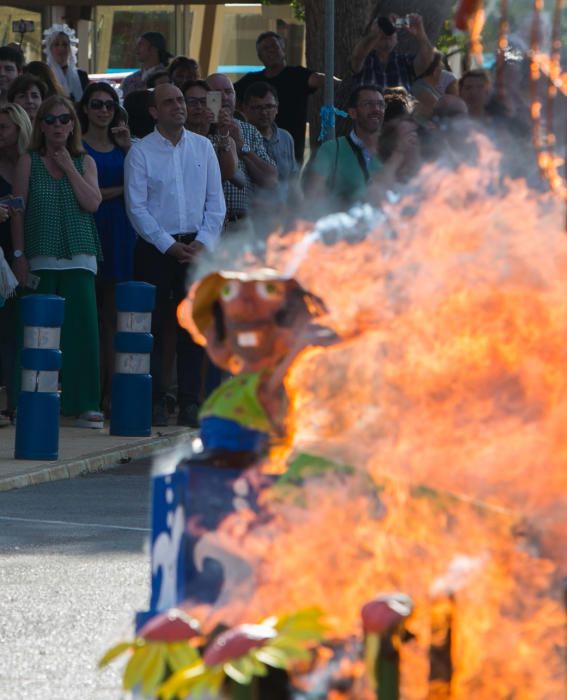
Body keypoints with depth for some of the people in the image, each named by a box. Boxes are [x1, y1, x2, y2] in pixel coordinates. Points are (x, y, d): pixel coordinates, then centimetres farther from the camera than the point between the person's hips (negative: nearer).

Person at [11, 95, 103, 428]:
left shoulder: (85, 162, 10)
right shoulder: (29, 162, 6)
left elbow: (92, 203, -4)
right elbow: (18, 210, 3)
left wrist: (68, 167, -5)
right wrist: (19, 256, -3)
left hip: (79, 259, 1)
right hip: (41, 259, -1)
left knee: (82, 327, -9)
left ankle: (85, 404, -7)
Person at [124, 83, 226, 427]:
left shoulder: (203, 147, 9)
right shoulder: (141, 152, -1)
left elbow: (216, 202, 8)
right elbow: (137, 207, -5)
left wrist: (202, 243, -5)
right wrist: (169, 246, -11)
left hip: (197, 247, 3)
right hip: (155, 248, -3)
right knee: (154, 326, -3)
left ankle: (190, 403, 3)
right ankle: (156, 402, 2)